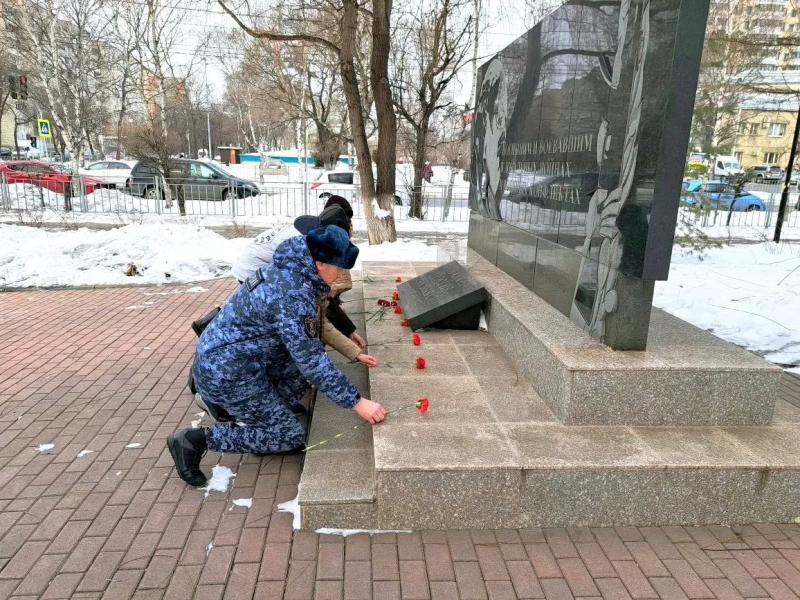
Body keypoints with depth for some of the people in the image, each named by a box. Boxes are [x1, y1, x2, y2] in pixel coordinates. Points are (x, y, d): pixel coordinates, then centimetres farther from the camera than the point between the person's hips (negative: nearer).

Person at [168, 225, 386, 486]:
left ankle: (255, 413, 13)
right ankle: (197, 439, 3)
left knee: (315, 361, 9)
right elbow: (312, 362, -25)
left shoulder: (288, 270, 1)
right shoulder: (292, 295, -27)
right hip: (227, 375, -9)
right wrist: (357, 402, -19)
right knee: (290, 437, 2)